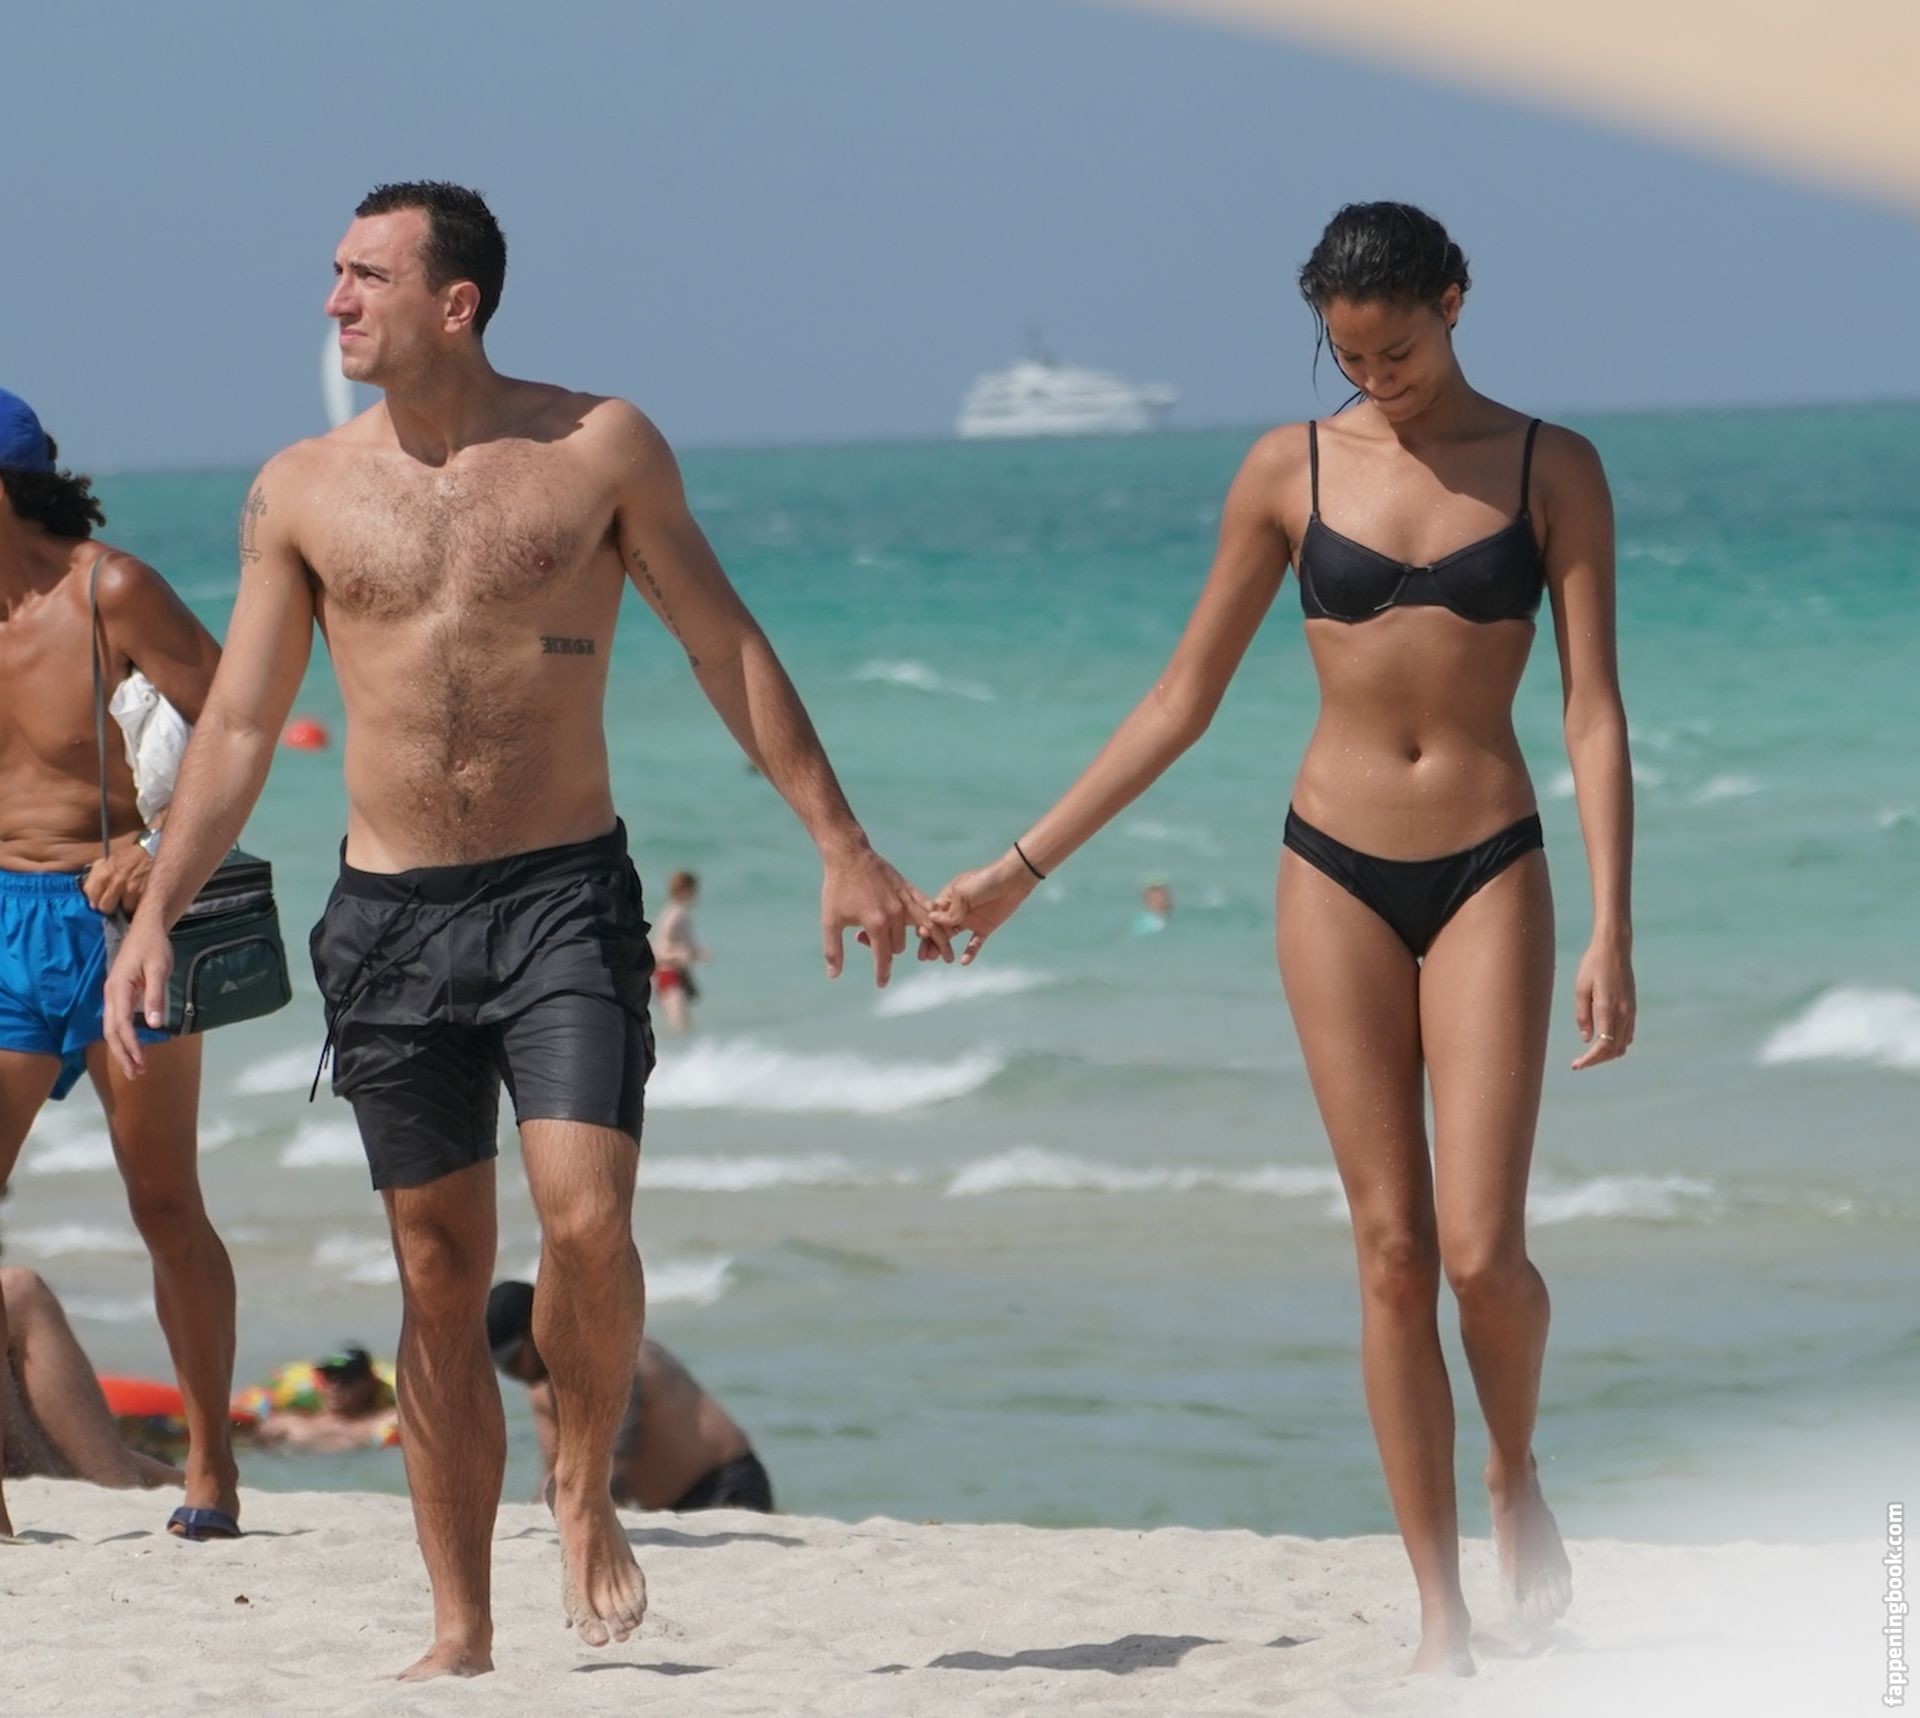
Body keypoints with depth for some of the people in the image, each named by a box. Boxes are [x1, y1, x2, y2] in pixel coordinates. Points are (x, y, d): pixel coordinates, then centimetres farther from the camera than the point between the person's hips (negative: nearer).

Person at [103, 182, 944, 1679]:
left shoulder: (598, 448, 0)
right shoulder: (302, 490, 5)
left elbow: (730, 652, 5)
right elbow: (240, 726, 7)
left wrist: (842, 846, 2)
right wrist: (156, 911, -2)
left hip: (566, 895, -2)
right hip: (388, 914, 2)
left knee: (587, 1222, -19)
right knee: (440, 1276, 4)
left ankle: (587, 1493, 9)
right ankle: (461, 1632, 12)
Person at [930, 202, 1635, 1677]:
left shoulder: (1552, 472, 0)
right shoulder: (1291, 473, 3)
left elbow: (1595, 713, -3)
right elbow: (1182, 702, 9)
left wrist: (1612, 930, -12)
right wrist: (1022, 870, 7)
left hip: (1488, 872, -1)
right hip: (1339, 873, 1)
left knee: (1482, 1249, -13)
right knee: (1393, 1249, 0)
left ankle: (1516, 1470, 19)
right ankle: (1441, 1612, 5)